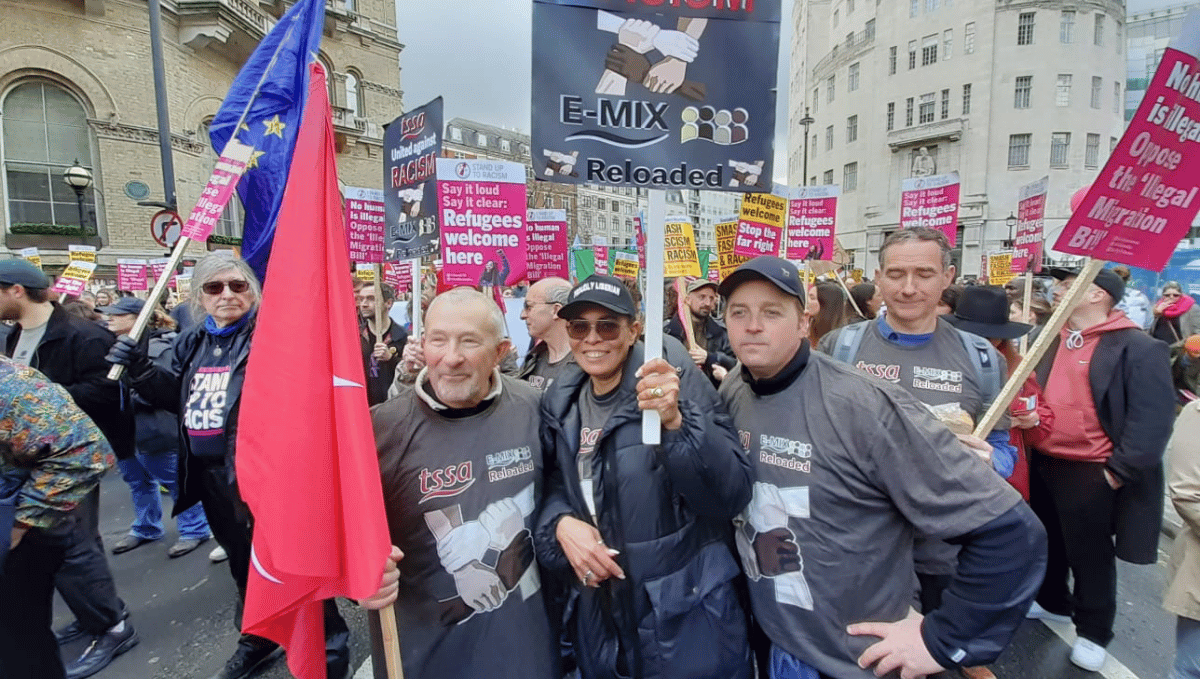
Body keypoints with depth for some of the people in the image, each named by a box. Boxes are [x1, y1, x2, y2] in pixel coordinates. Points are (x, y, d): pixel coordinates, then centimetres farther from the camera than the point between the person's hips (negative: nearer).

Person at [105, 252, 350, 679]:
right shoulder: (193, 343, 10)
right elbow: (179, 399, 19)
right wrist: (141, 369, 5)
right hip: (211, 475, 8)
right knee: (241, 561, 23)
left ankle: (329, 643, 21)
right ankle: (257, 640, 44)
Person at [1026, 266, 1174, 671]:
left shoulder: (1138, 348, -13)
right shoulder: (1051, 341, 9)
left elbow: (1151, 422, -16)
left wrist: (1116, 473, -17)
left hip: (1090, 473, -7)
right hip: (1042, 464, 7)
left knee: (1089, 556, 9)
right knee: (1047, 544, 21)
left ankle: (1093, 632, 28)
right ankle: (1053, 603, 42)